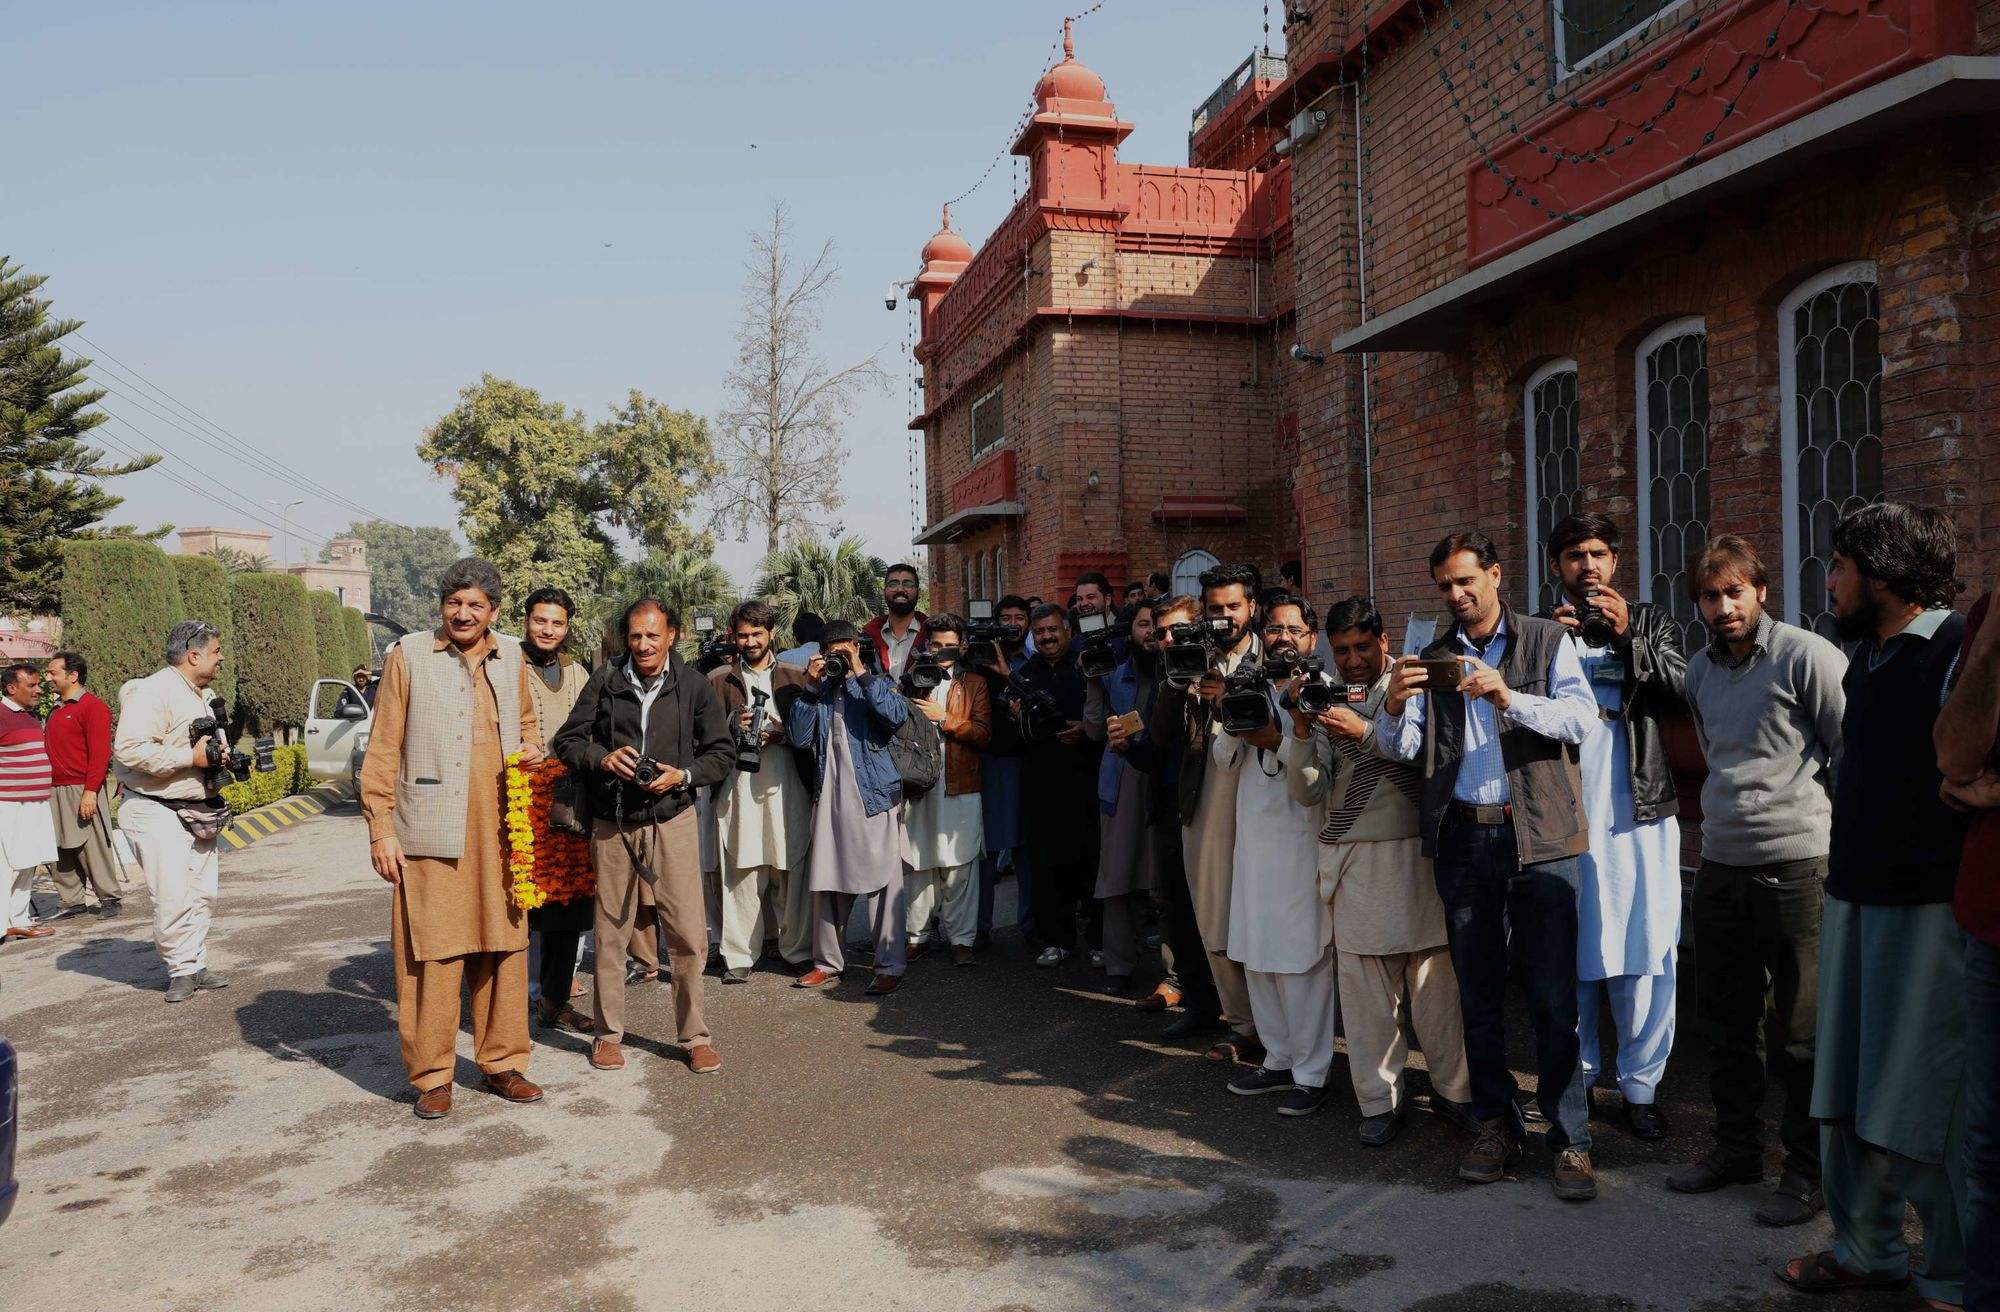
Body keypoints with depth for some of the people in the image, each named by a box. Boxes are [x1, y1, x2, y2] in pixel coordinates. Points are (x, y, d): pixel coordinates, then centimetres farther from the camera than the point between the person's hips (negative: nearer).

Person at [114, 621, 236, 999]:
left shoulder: (205, 695, 14)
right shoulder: (152, 692, -16)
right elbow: (129, 750, -26)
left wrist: (218, 752, 8)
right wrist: (191, 757, -23)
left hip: (197, 811, 9)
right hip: (157, 812, -9)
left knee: (202, 894, 11)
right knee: (173, 898, -10)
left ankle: (195, 965, 21)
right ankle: (180, 970, 4)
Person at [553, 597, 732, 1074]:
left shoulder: (694, 685, 0)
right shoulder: (605, 680, 1)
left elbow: (722, 751, 5)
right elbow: (567, 739, 6)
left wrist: (683, 775, -12)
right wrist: (601, 758, -13)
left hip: (672, 821, -1)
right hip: (612, 824, 1)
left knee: (688, 934, -1)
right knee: (610, 933, 8)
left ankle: (695, 1036, 13)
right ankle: (609, 1034, 24)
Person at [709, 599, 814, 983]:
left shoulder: (795, 676, 13)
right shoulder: (718, 679, 13)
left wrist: (780, 733, -8)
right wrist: (734, 723, -9)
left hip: (786, 781, 0)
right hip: (738, 782, 0)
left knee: (793, 868, -1)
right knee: (741, 871, -3)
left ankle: (799, 950, 9)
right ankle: (739, 957, 4)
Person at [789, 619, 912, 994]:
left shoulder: (877, 684, 5)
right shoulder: (819, 690, 14)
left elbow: (897, 715, -17)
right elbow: (799, 738, 1)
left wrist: (861, 673, -15)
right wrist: (812, 687, -4)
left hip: (874, 798, -4)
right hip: (829, 800, 4)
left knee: (884, 884, -4)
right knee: (826, 883, 9)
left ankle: (889, 967, 2)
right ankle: (828, 962, 21)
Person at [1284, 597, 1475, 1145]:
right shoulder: (1325, 702, 12)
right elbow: (1309, 793, 5)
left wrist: (1364, 732, -18)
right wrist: (1301, 731, -9)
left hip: (1417, 851, -2)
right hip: (1354, 862, 2)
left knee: (1435, 976, 0)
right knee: (1364, 982, 1)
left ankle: (1453, 1090, 16)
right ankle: (1380, 1100, 13)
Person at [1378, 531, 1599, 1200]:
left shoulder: (1547, 641, 6)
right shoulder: (1433, 658, 13)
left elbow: (1581, 717, -8)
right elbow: (1398, 749, 5)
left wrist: (1509, 699, -23)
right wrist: (1394, 705, -16)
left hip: (1540, 838, -3)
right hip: (1462, 838, 3)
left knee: (1553, 995, -3)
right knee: (1477, 993, 9)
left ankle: (1569, 1139, 8)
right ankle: (1496, 1125, 22)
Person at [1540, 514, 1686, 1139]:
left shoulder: (1650, 622, 12)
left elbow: (1685, 693, -4)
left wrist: (1628, 637, -13)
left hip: (1640, 812, 0)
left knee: (1645, 955, 0)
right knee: (1570, 950, 5)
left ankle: (1640, 1085, 13)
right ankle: (1575, 1079, 19)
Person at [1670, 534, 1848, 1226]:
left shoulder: (1807, 656, -9)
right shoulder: (1700, 670, 12)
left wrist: (1828, 835, -3)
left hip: (1797, 868, -6)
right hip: (1720, 867, 7)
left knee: (1801, 1033, 3)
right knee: (1726, 1024, 15)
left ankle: (1808, 1169, 17)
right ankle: (1736, 1147, 31)